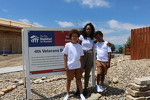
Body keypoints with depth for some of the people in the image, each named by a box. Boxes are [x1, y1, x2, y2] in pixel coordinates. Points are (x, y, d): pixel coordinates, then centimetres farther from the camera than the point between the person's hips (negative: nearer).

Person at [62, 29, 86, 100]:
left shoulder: (79, 46, 4)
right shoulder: (68, 45, -4)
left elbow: (80, 57, 7)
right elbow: (65, 55, -3)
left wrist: (81, 66, 7)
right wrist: (65, 65, -8)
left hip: (78, 66, 3)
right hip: (70, 66, -2)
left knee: (79, 79, 11)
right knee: (69, 80, 10)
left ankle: (81, 94, 21)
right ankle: (67, 94, 25)